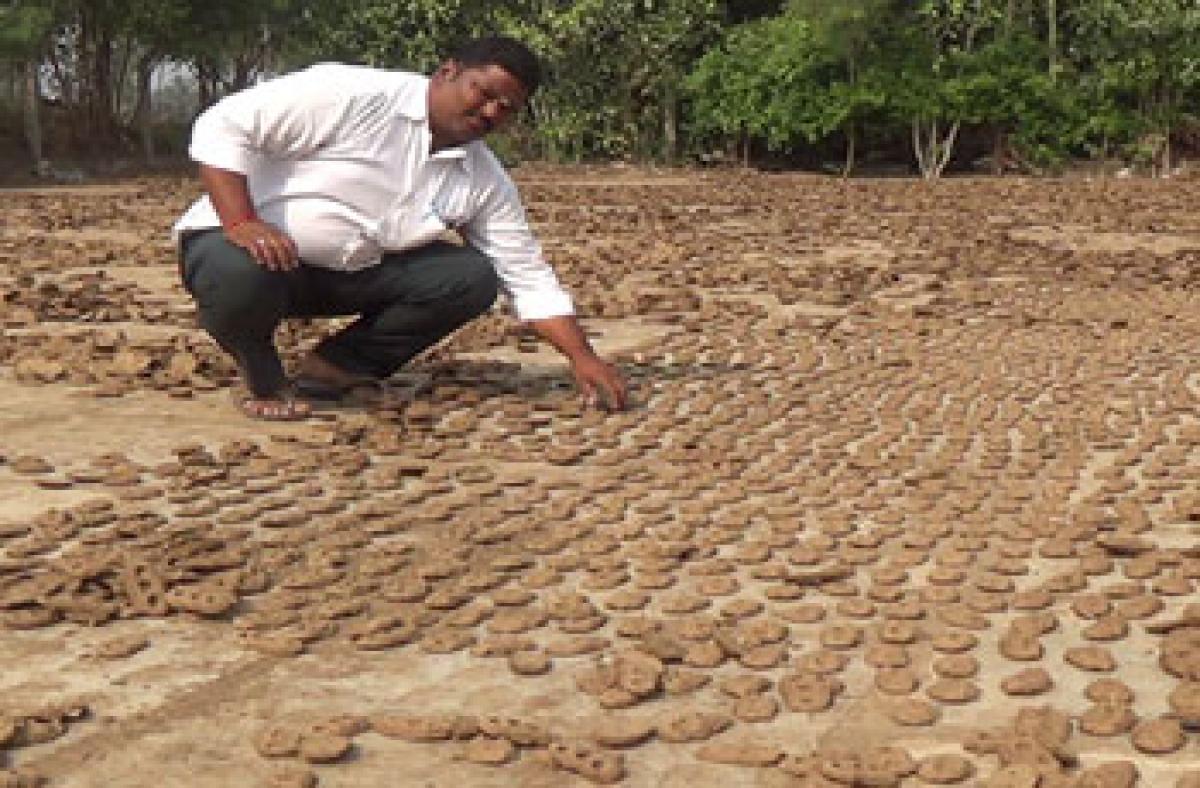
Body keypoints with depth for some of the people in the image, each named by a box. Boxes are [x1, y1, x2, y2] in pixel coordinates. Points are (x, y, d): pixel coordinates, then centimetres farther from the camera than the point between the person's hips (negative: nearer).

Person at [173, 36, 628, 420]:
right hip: (250, 247, -5)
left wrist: (582, 358, -10)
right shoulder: (350, 95, -20)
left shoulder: (487, 182, -1)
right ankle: (262, 375, -5)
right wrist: (241, 223, -33)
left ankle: (336, 366, -1)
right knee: (241, 276, -41)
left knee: (472, 277, -10)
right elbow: (220, 127, -21)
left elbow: (530, 278, 2)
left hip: (352, 271, 6)